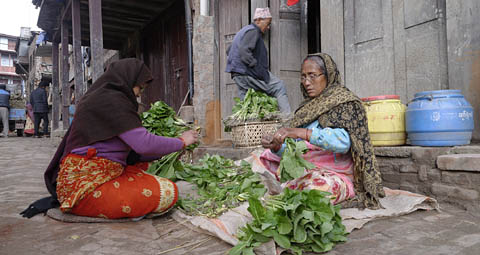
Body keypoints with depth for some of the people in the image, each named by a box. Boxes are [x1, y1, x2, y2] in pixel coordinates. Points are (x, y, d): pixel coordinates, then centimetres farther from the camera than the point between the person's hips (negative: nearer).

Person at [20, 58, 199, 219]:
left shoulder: (98, 98, 18)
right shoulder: (112, 98, -12)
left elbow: (131, 148, 17)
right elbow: (143, 143, -21)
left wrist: (169, 150, 14)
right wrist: (181, 141, -5)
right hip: (85, 184, -11)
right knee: (169, 192, -18)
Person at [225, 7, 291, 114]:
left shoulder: (244, 30, 24)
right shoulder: (253, 31, -9)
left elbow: (229, 50, 30)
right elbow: (244, 51, -23)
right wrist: (256, 66, -19)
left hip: (238, 75, 10)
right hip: (246, 73, -10)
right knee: (279, 86, -8)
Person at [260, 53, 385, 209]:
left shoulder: (345, 102, -1)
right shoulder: (307, 107, 17)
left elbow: (343, 141, -21)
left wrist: (303, 133, -29)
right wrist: (277, 146, -11)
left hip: (335, 176, -6)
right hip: (304, 172, 7)